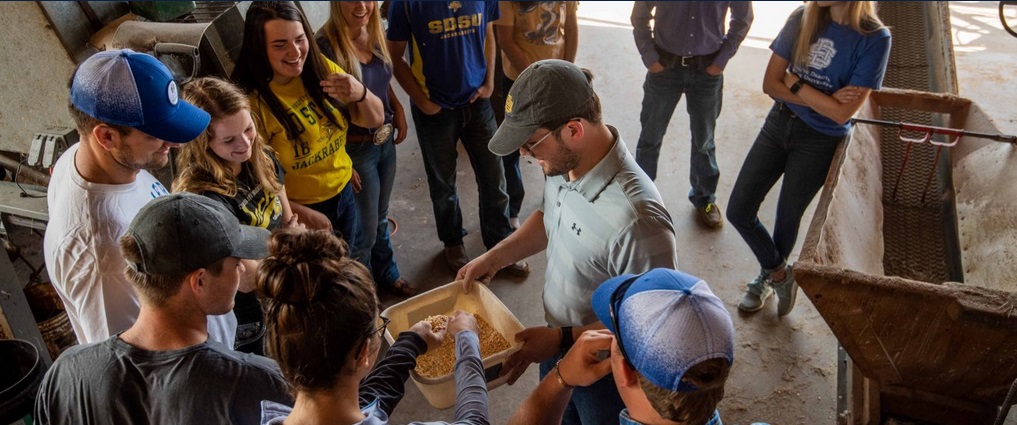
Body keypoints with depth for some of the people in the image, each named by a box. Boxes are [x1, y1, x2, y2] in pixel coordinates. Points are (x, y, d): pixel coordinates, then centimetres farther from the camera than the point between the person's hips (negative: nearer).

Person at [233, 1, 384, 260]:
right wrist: (301, 213, -22)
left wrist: (361, 93, -24)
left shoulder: (321, 68, -8)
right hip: (297, 213, -5)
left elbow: (373, 120, -3)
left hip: (344, 194, 5)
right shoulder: (252, 101, -24)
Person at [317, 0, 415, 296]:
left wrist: (398, 109, 1)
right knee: (364, 230, 10)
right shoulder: (326, 45, -23)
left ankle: (387, 274, 47)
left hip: (386, 141, 7)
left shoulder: (374, 33, -1)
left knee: (380, 217, 26)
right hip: (356, 149, -7)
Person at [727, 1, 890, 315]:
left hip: (820, 142, -4)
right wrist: (823, 99, -17)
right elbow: (770, 84, -7)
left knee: (787, 218, 12)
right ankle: (780, 274, 26)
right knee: (738, 210, 2)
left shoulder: (874, 39, -16)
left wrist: (795, 83, -13)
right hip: (779, 124, 4)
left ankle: (770, 275, 42)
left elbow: (842, 113, -20)